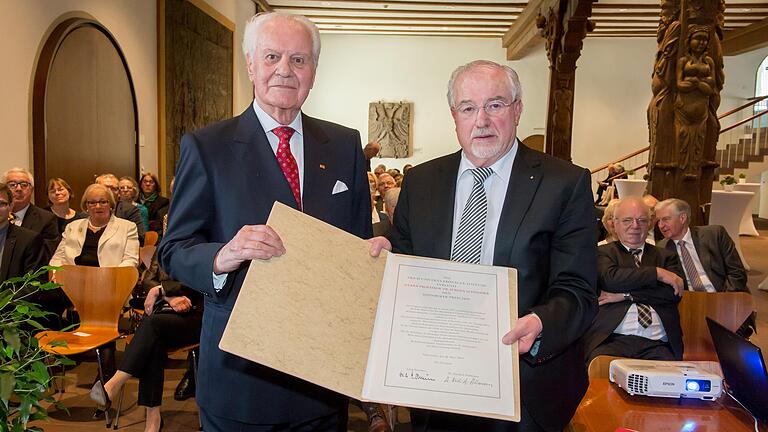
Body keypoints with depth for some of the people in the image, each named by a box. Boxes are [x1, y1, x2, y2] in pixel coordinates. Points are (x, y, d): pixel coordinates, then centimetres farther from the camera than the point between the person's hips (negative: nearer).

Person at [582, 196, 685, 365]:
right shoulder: (603, 252, 14)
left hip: (657, 344, 2)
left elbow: (674, 294, 4)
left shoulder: (665, 257, 22)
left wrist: (626, 295, -4)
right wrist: (657, 273, -4)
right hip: (612, 339, -2)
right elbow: (610, 278, -8)